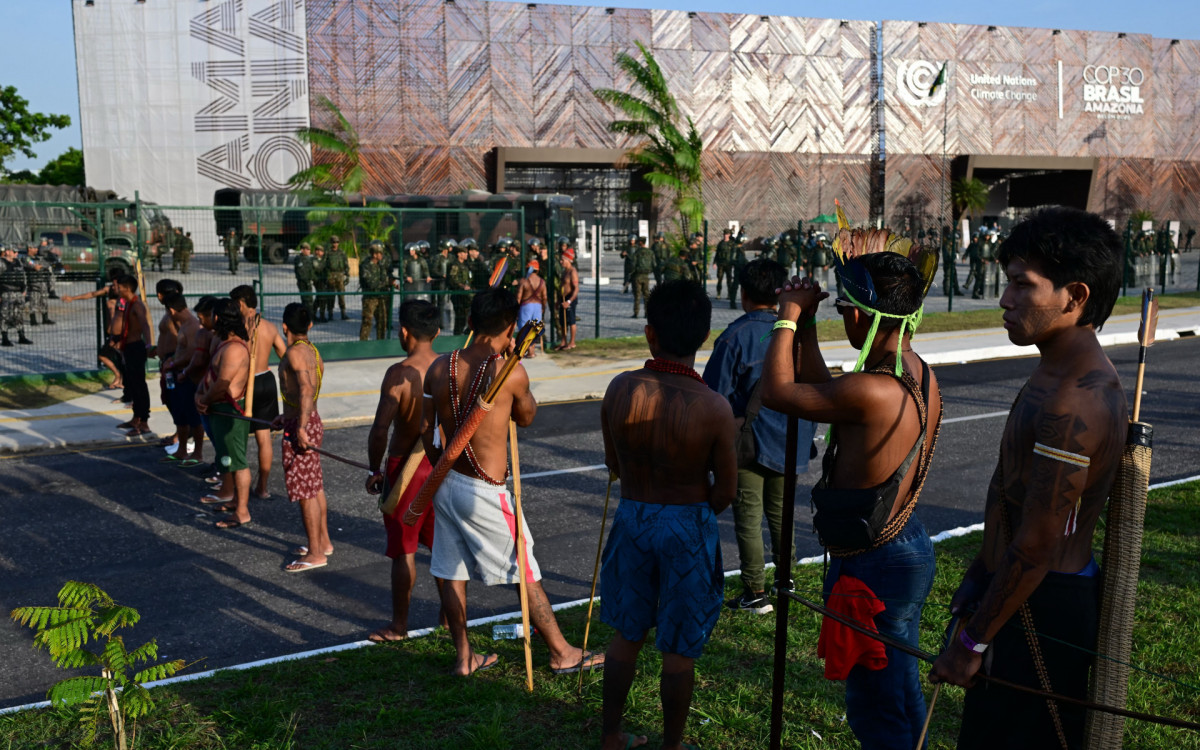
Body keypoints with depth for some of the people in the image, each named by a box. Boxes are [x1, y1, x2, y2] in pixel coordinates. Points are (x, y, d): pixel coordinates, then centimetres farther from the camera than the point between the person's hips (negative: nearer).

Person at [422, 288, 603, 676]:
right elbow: (526, 417, 3)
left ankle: (464, 658, 27)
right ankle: (562, 654, 21)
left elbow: (426, 430, 6)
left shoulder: (439, 367, -1)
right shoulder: (511, 372, -17)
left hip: (446, 483, 6)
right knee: (526, 574, 7)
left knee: (452, 572, 15)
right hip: (485, 492, -6)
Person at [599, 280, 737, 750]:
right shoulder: (713, 409, -21)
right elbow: (725, 492, -10)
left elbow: (613, 464, 1)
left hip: (631, 518, 3)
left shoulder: (620, 389, -13)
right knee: (678, 650, 13)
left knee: (626, 636, 21)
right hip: (689, 527, -3)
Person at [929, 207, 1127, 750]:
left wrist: (973, 642, -16)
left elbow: (1035, 547, -24)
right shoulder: (1062, 375, 8)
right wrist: (979, 576, 21)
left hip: (1042, 611, -10)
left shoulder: (1072, 401, -26)